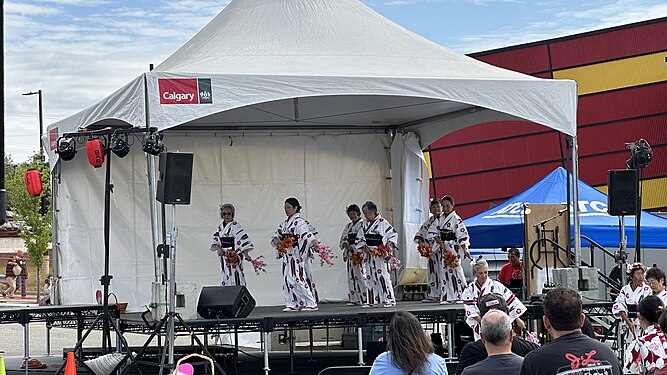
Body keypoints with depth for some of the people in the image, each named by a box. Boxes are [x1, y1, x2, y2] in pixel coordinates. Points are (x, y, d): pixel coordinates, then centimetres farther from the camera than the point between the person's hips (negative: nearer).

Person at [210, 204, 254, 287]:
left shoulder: (235, 225, -11)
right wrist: (217, 247, -13)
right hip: (224, 259, 8)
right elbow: (215, 240, 11)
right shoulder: (221, 227, 13)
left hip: (234, 257, -8)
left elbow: (243, 238, -22)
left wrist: (246, 254, -35)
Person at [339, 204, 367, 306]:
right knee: (351, 276, 4)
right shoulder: (348, 226, 19)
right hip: (350, 254, 7)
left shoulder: (363, 224, -2)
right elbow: (343, 238, 15)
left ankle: (365, 298, -10)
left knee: (361, 275, -11)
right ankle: (354, 299, 6)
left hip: (360, 254, -7)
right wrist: (346, 245, -6)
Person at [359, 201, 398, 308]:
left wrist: (389, 244, -20)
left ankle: (390, 300, -5)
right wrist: (364, 246, -3)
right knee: (370, 277, 9)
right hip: (370, 254, 7)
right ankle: (372, 301, 16)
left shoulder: (382, 222, -9)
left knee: (383, 276, -10)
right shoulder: (364, 223, 9)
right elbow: (361, 237, 15)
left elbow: (393, 234, -6)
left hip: (381, 254, -7)